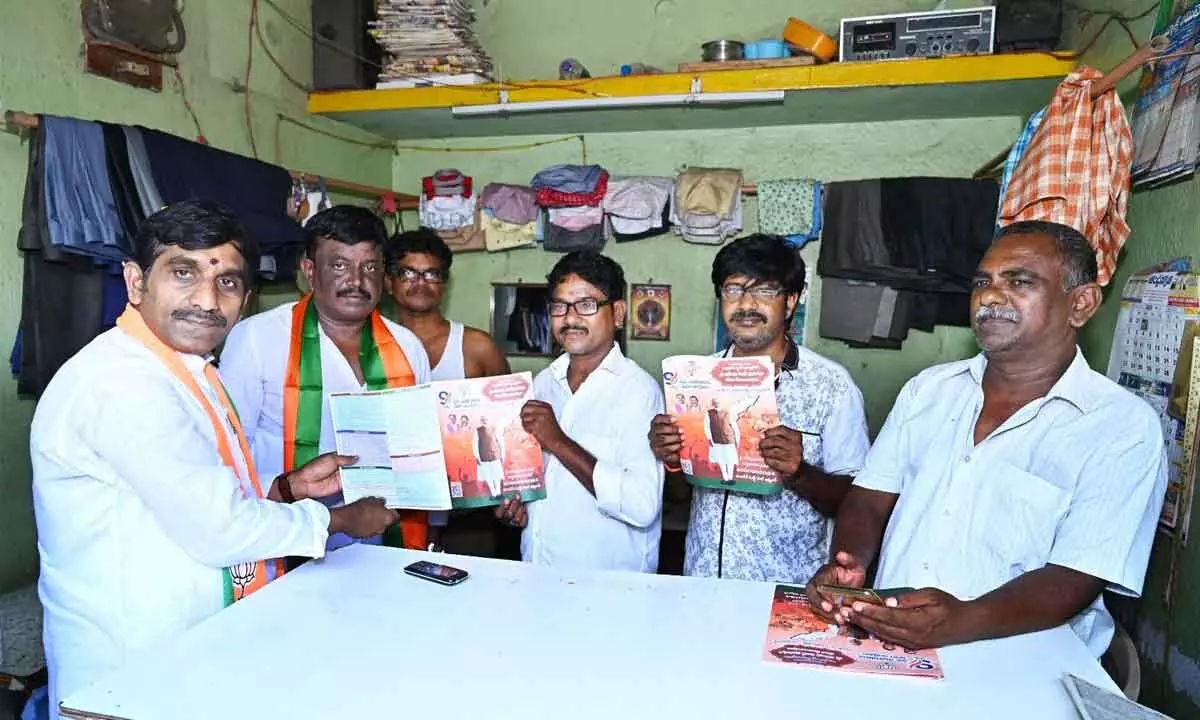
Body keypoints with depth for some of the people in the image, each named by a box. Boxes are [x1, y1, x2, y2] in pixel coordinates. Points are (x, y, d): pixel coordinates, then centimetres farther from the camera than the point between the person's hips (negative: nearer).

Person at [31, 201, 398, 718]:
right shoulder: (121, 382, -23)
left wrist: (290, 486, 0)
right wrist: (339, 519, -12)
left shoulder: (188, 370, 7)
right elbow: (216, 528, -24)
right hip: (131, 675, -8)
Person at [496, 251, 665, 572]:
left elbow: (642, 506, -20)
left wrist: (558, 442, -17)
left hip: (609, 586, -4)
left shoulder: (638, 389, -11)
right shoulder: (542, 383, 9)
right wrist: (511, 503, 3)